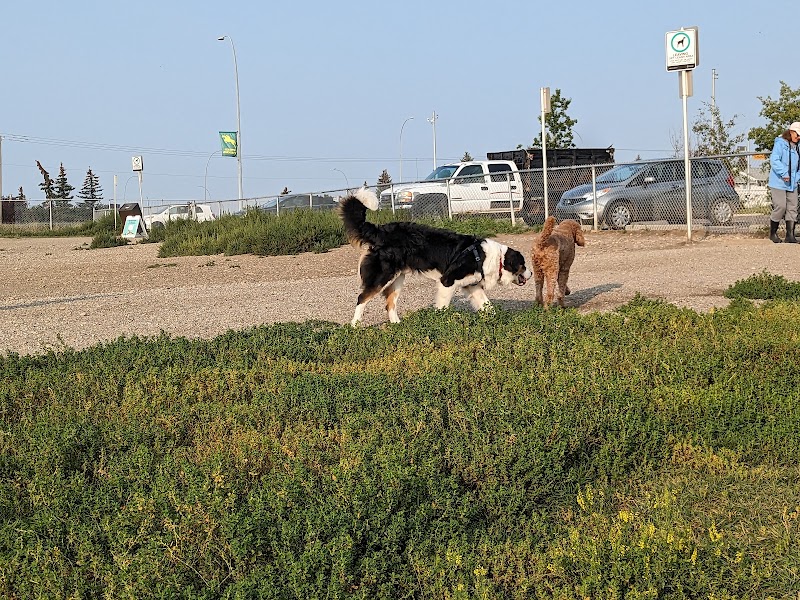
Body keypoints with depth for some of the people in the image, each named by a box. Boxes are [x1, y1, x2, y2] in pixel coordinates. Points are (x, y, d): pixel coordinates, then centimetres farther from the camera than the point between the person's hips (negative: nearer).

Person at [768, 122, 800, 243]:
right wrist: (784, 173, -26)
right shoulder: (780, 143, -9)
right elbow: (774, 160, -20)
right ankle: (772, 233, 7)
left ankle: (790, 235, 3)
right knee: (780, 207, -9)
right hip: (779, 183, -7)